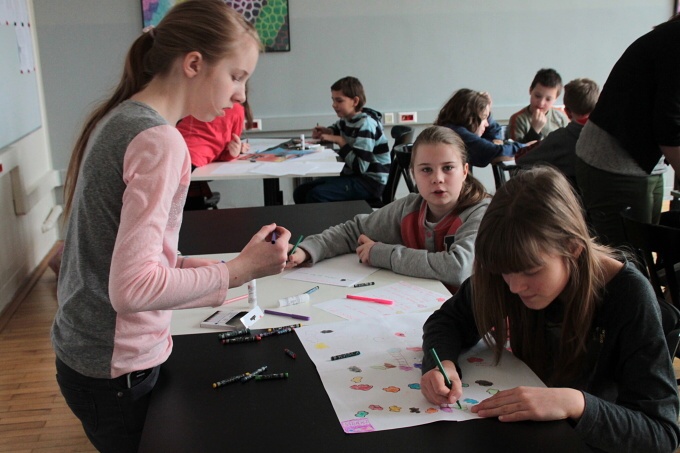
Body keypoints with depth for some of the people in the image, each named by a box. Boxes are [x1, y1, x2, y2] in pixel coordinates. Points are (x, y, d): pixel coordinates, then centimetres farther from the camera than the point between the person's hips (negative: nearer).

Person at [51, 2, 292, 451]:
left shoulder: (119, 119, 5)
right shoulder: (159, 140, -23)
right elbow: (132, 289, -28)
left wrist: (184, 263, 3)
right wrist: (238, 270, -21)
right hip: (117, 372, -9)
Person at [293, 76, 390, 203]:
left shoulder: (366, 124, -18)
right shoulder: (348, 119, 6)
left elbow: (360, 166, -26)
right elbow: (337, 128, 33)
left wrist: (340, 141, -18)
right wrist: (327, 132, 10)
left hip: (371, 182, -9)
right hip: (354, 176, 9)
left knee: (316, 195, -27)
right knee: (301, 192, -1)